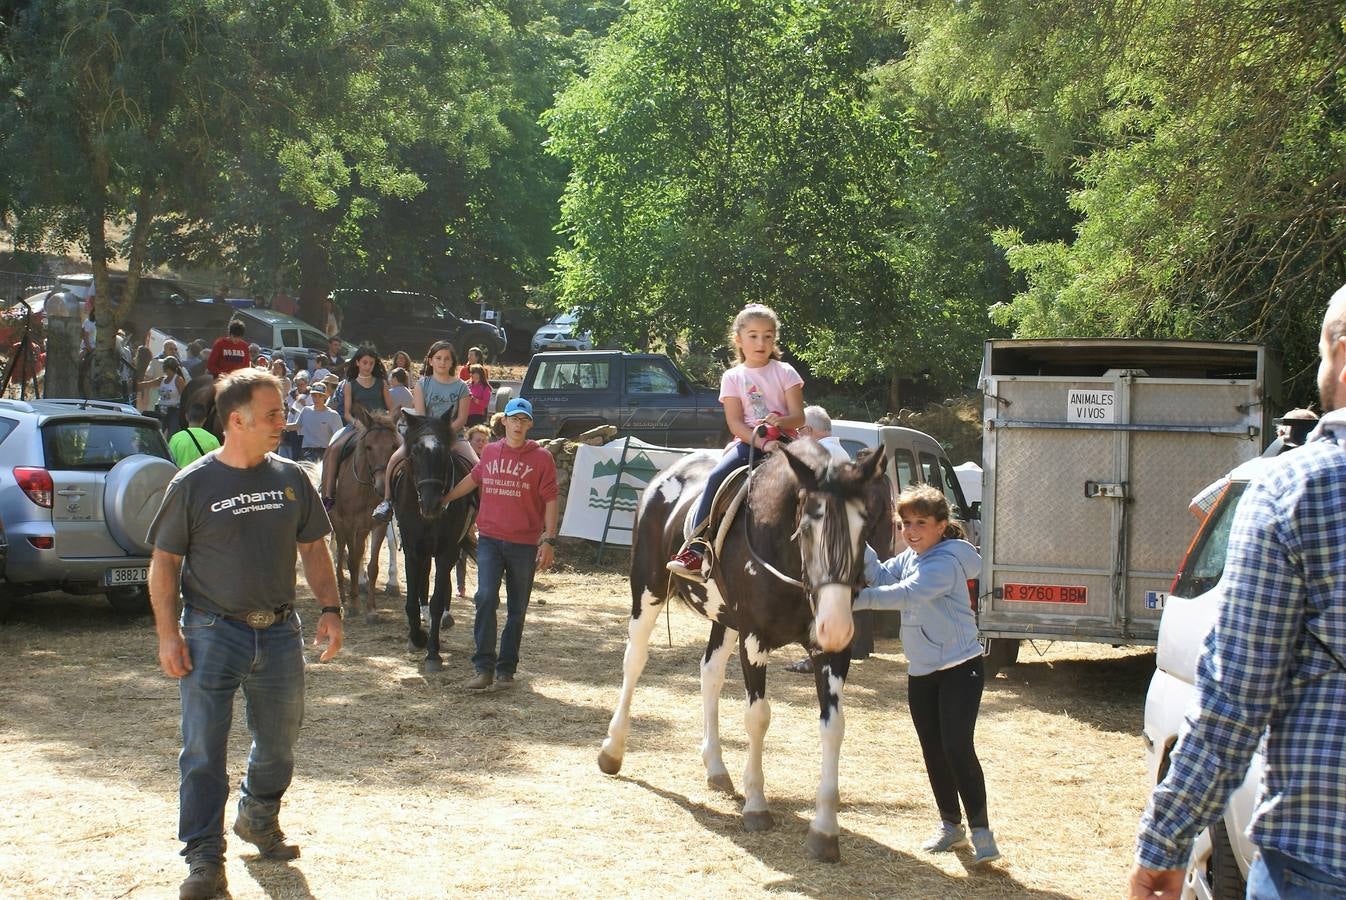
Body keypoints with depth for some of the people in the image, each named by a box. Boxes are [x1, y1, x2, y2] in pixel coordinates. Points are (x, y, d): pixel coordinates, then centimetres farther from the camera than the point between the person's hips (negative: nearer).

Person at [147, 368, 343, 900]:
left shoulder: (290, 478, 6)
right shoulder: (193, 484, -6)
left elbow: (312, 548, 14)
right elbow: (165, 562, -3)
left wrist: (330, 609, 5)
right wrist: (168, 633, -9)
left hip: (279, 631, 4)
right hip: (212, 633, -4)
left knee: (279, 740, 14)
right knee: (203, 749, -5)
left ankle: (259, 818, 39)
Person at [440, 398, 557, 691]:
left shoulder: (541, 458, -1)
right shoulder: (490, 452, 8)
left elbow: (550, 501, -2)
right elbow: (472, 480, 26)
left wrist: (549, 540, -9)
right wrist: (442, 500, 33)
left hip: (524, 544, -1)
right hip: (490, 539, 1)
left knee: (517, 610, 7)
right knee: (486, 598, -14)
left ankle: (506, 669, 16)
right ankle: (484, 668, -12)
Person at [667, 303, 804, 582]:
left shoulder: (784, 372, 7)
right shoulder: (732, 378, 8)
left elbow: (798, 417, 1)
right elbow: (735, 423, -3)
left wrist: (780, 421, -22)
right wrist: (762, 443, -19)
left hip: (782, 440, 0)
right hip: (747, 442, 0)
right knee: (716, 477, -25)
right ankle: (695, 550, -28)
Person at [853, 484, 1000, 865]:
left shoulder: (946, 563, -19)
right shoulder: (910, 558, 10)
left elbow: (905, 593, -30)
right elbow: (880, 575, -3)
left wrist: (857, 599, -35)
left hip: (959, 668, -8)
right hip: (921, 672, 8)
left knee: (957, 747, -14)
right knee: (933, 751, 12)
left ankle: (980, 829, -6)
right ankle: (950, 825, 25)